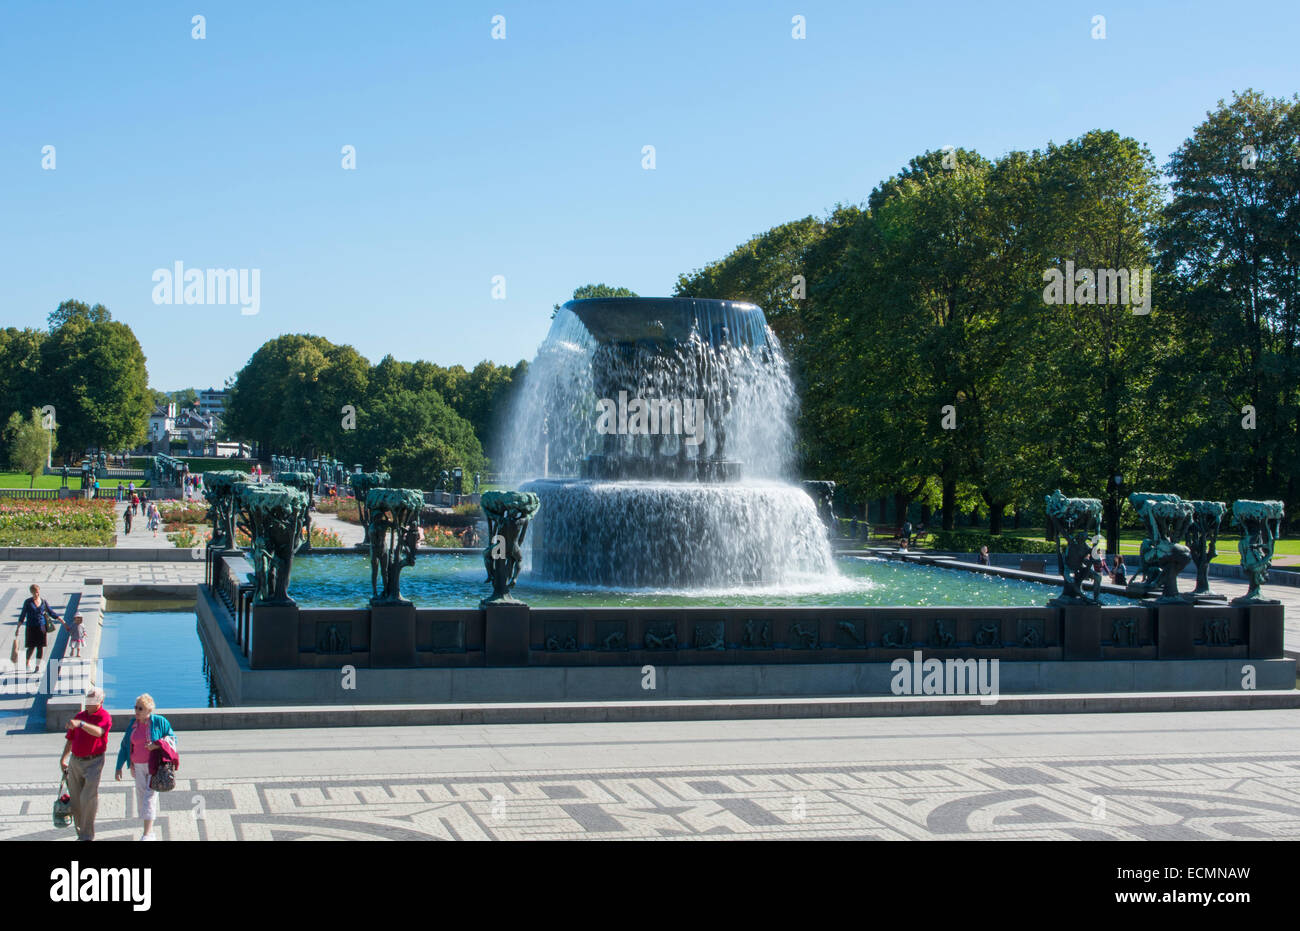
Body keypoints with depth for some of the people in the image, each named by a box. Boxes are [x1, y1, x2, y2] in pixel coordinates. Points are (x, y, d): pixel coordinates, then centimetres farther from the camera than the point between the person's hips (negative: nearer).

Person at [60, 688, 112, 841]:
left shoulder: (105, 717, -5)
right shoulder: (79, 716, 14)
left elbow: (98, 732, -27)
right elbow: (70, 739, 20)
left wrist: (80, 724, -42)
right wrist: (63, 759, 14)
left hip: (94, 762, -6)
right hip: (75, 761, 6)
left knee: (88, 798, -13)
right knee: (75, 799, 6)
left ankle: (87, 835, -6)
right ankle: (80, 832, 17)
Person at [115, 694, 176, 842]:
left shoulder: (159, 722, -9)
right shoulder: (133, 724, 3)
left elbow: (172, 738, -1)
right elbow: (125, 746, 9)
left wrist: (157, 745, -19)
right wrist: (119, 768, 6)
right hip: (139, 767, 5)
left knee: (150, 796, -13)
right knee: (141, 798, 7)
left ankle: (147, 835, -14)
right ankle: (150, 833, 22)